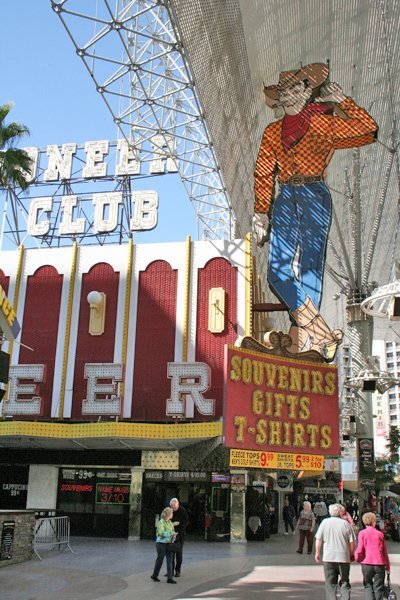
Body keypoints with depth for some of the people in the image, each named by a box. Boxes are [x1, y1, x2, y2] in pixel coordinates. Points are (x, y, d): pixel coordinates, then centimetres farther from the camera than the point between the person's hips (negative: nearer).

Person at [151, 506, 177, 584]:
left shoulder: (170, 522, 10)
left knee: (170, 560, 1)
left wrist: (174, 536, -2)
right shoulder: (161, 522, -15)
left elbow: (173, 530, 20)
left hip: (169, 544, 7)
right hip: (161, 543, -7)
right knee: (160, 560, 6)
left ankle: (170, 578, 4)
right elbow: (161, 533, -27)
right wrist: (171, 533, -21)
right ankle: (154, 575, 25)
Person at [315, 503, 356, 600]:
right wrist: (351, 554, 14)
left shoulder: (325, 522, -1)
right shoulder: (345, 523, -2)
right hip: (344, 557, 0)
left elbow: (318, 540, 0)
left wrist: (317, 553, 11)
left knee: (330, 584, 9)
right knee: (345, 582, 12)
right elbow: (352, 542, -1)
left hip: (328, 557, 0)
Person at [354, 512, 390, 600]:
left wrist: (357, 558, 13)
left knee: (368, 586, 13)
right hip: (380, 564, 1)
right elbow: (385, 552, 7)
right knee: (378, 587, 10)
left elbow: (360, 550, -7)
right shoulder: (380, 534, 3)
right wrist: (388, 566, 15)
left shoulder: (362, 533, -2)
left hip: (367, 564, -1)